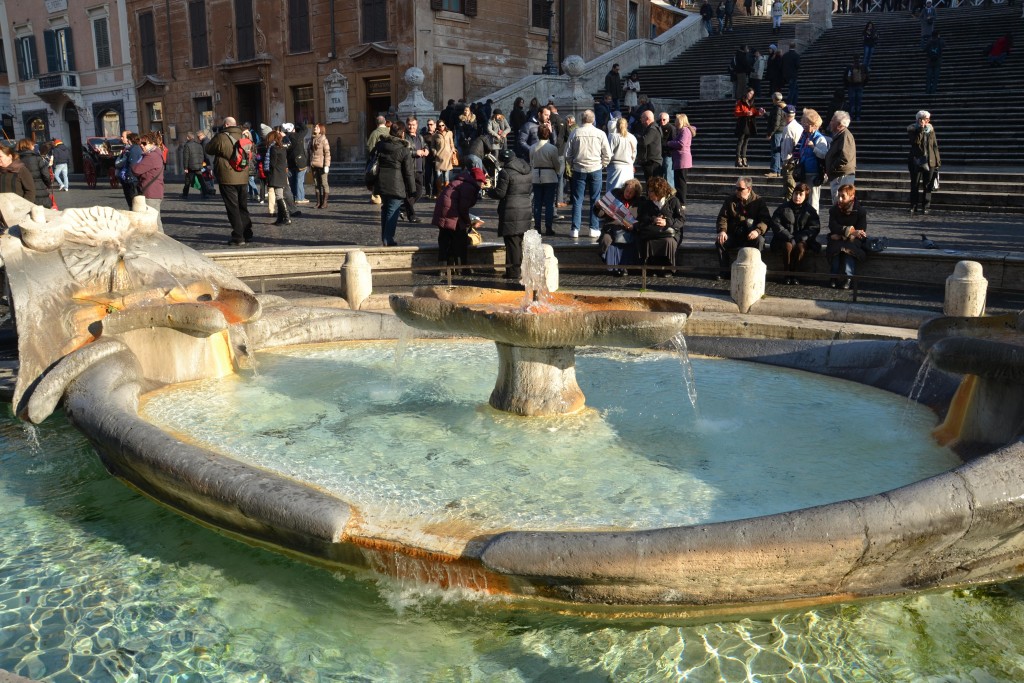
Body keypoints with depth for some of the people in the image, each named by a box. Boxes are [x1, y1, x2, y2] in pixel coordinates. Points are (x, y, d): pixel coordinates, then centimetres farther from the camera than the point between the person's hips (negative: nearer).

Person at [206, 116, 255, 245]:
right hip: (243, 178, 6)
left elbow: (209, 149, 4)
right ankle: (247, 234, 18)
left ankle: (238, 237, -3)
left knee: (233, 208, -2)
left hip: (228, 179, -5)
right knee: (243, 207, 15)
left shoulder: (221, 137, -12)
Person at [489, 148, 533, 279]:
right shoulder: (528, 171, 10)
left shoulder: (505, 172, -14)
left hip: (510, 211, -7)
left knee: (511, 241, -1)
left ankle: (513, 272, 1)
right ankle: (519, 267, 22)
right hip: (525, 209, 7)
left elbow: (500, 193, -13)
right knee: (519, 241, 16)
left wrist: (491, 190, 6)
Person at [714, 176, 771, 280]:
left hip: (750, 236, -2)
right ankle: (724, 271, -17)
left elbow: (766, 220, -7)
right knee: (719, 241, -26)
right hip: (733, 235, 2)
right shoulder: (730, 200, 6)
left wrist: (758, 230, -29)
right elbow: (722, 217, 3)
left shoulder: (758, 201, 0)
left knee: (760, 240, -33)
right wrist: (722, 230, -18)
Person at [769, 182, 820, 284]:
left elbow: (815, 228, -1)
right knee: (787, 246, -35)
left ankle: (794, 274, -20)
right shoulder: (784, 207, 3)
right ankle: (787, 274, -21)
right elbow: (775, 223, -5)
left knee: (800, 247, -34)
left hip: (802, 240, 0)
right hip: (784, 239, 0)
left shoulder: (810, 210, 5)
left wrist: (800, 238, -18)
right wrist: (789, 237, -18)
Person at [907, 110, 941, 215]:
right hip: (916, 161, -3)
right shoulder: (912, 129, -1)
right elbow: (915, 141, -18)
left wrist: (937, 161, 9)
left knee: (927, 185, 2)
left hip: (930, 162, 3)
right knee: (915, 184, 0)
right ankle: (914, 206, 7)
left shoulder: (930, 129, 10)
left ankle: (924, 206, 8)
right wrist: (921, 129, -21)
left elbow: (935, 145, 12)